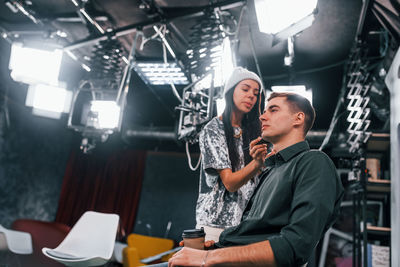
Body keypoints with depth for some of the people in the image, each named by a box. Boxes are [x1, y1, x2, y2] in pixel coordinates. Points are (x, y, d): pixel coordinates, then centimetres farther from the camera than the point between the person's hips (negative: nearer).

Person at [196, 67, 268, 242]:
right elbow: (230, 183, -15)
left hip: (246, 221, 5)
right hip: (216, 222, -5)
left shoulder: (252, 130, 13)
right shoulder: (213, 129, -6)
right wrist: (257, 163, -33)